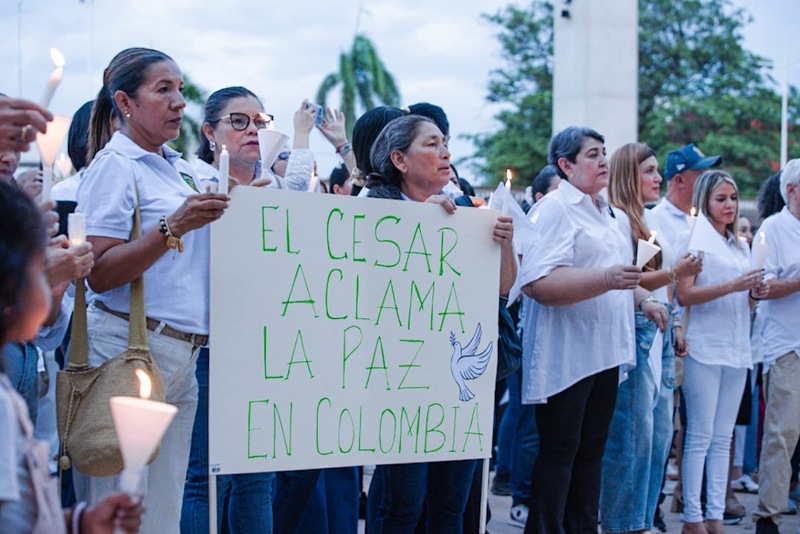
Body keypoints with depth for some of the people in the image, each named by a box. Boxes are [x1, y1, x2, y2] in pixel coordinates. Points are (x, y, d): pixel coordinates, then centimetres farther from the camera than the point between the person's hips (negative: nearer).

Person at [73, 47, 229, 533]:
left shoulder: (180, 169, 17)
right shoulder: (116, 165, -6)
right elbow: (99, 274, -15)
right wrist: (174, 228, -23)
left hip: (183, 356, 8)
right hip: (130, 345, -8)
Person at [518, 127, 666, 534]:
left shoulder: (603, 211, 18)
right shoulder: (554, 209, -11)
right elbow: (537, 283, -24)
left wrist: (642, 300, 16)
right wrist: (607, 279, -30)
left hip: (604, 351, 9)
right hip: (566, 355, -9)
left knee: (591, 450, 12)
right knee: (559, 451, -3)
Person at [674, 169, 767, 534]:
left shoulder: (740, 246, 19)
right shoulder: (692, 238, -2)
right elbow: (684, 295, -12)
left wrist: (756, 291, 3)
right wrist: (732, 286, -19)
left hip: (736, 349, 7)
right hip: (704, 349, -7)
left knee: (723, 438, 7)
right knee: (701, 436, -6)